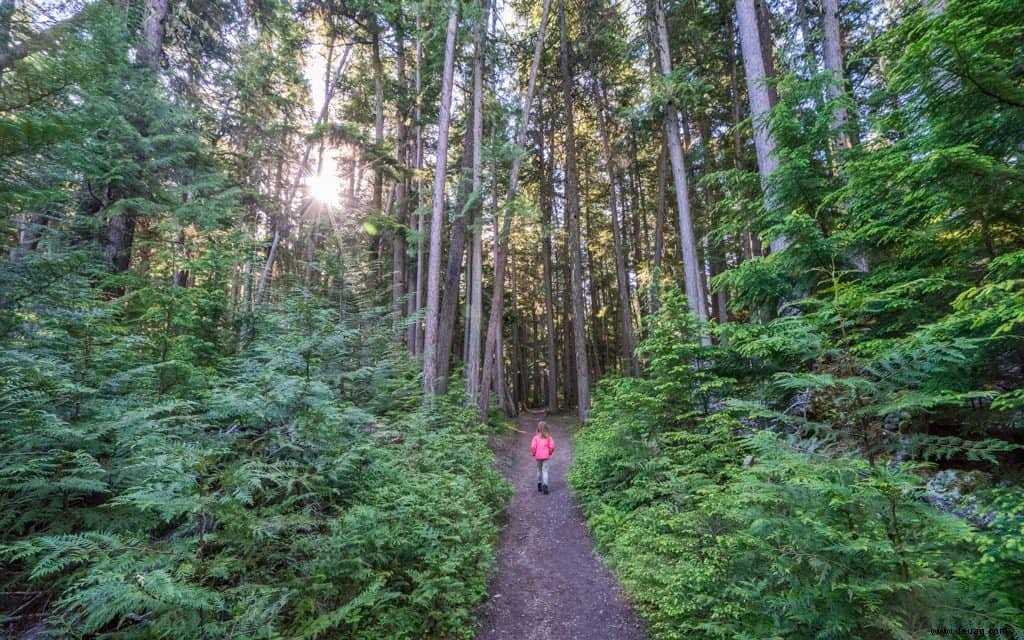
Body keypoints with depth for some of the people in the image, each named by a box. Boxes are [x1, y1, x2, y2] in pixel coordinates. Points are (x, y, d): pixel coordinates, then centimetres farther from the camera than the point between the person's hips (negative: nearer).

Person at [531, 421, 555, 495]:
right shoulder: (548, 437, -6)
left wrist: (534, 453, 3)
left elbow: (533, 447, -14)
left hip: (538, 456, 1)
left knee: (539, 470, 18)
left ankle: (539, 484, 27)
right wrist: (549, 453, 9)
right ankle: (545, 485, -13)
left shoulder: (536, 437, -8)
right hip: (546, 456, -1)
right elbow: (552, 446, -9)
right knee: (545, 471, 2)